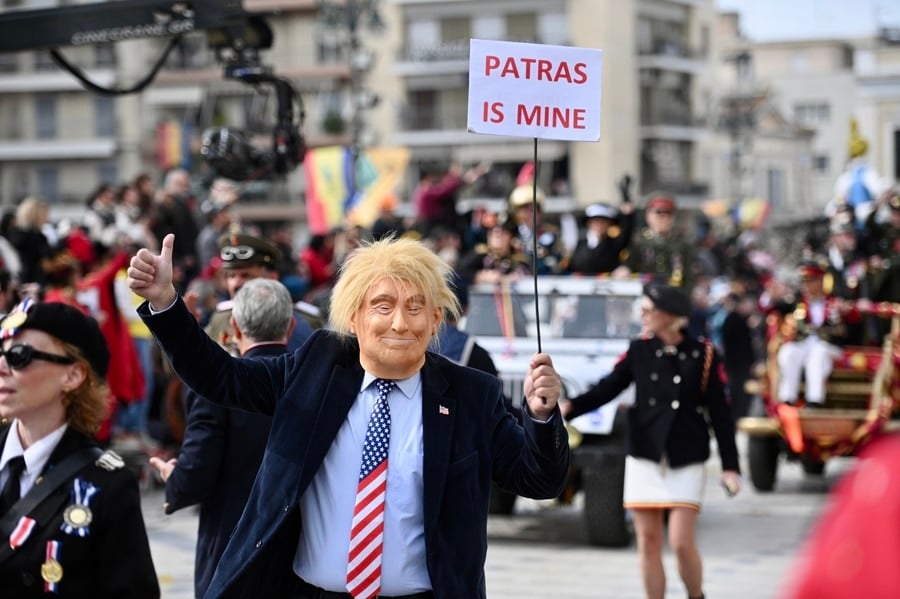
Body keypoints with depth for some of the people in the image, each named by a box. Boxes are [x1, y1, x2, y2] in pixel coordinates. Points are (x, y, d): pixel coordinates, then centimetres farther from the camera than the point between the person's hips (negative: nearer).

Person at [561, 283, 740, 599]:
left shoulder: (703, 354, -4)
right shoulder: (639, 350, 3)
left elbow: (720, 412, -2)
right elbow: (608, 388, 0)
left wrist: (730, 465, -4)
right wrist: (571, 407, -19)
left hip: (687, 461, -3)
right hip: (645, 457, 3)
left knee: (681, 542, -9)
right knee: (648, 542, 3)